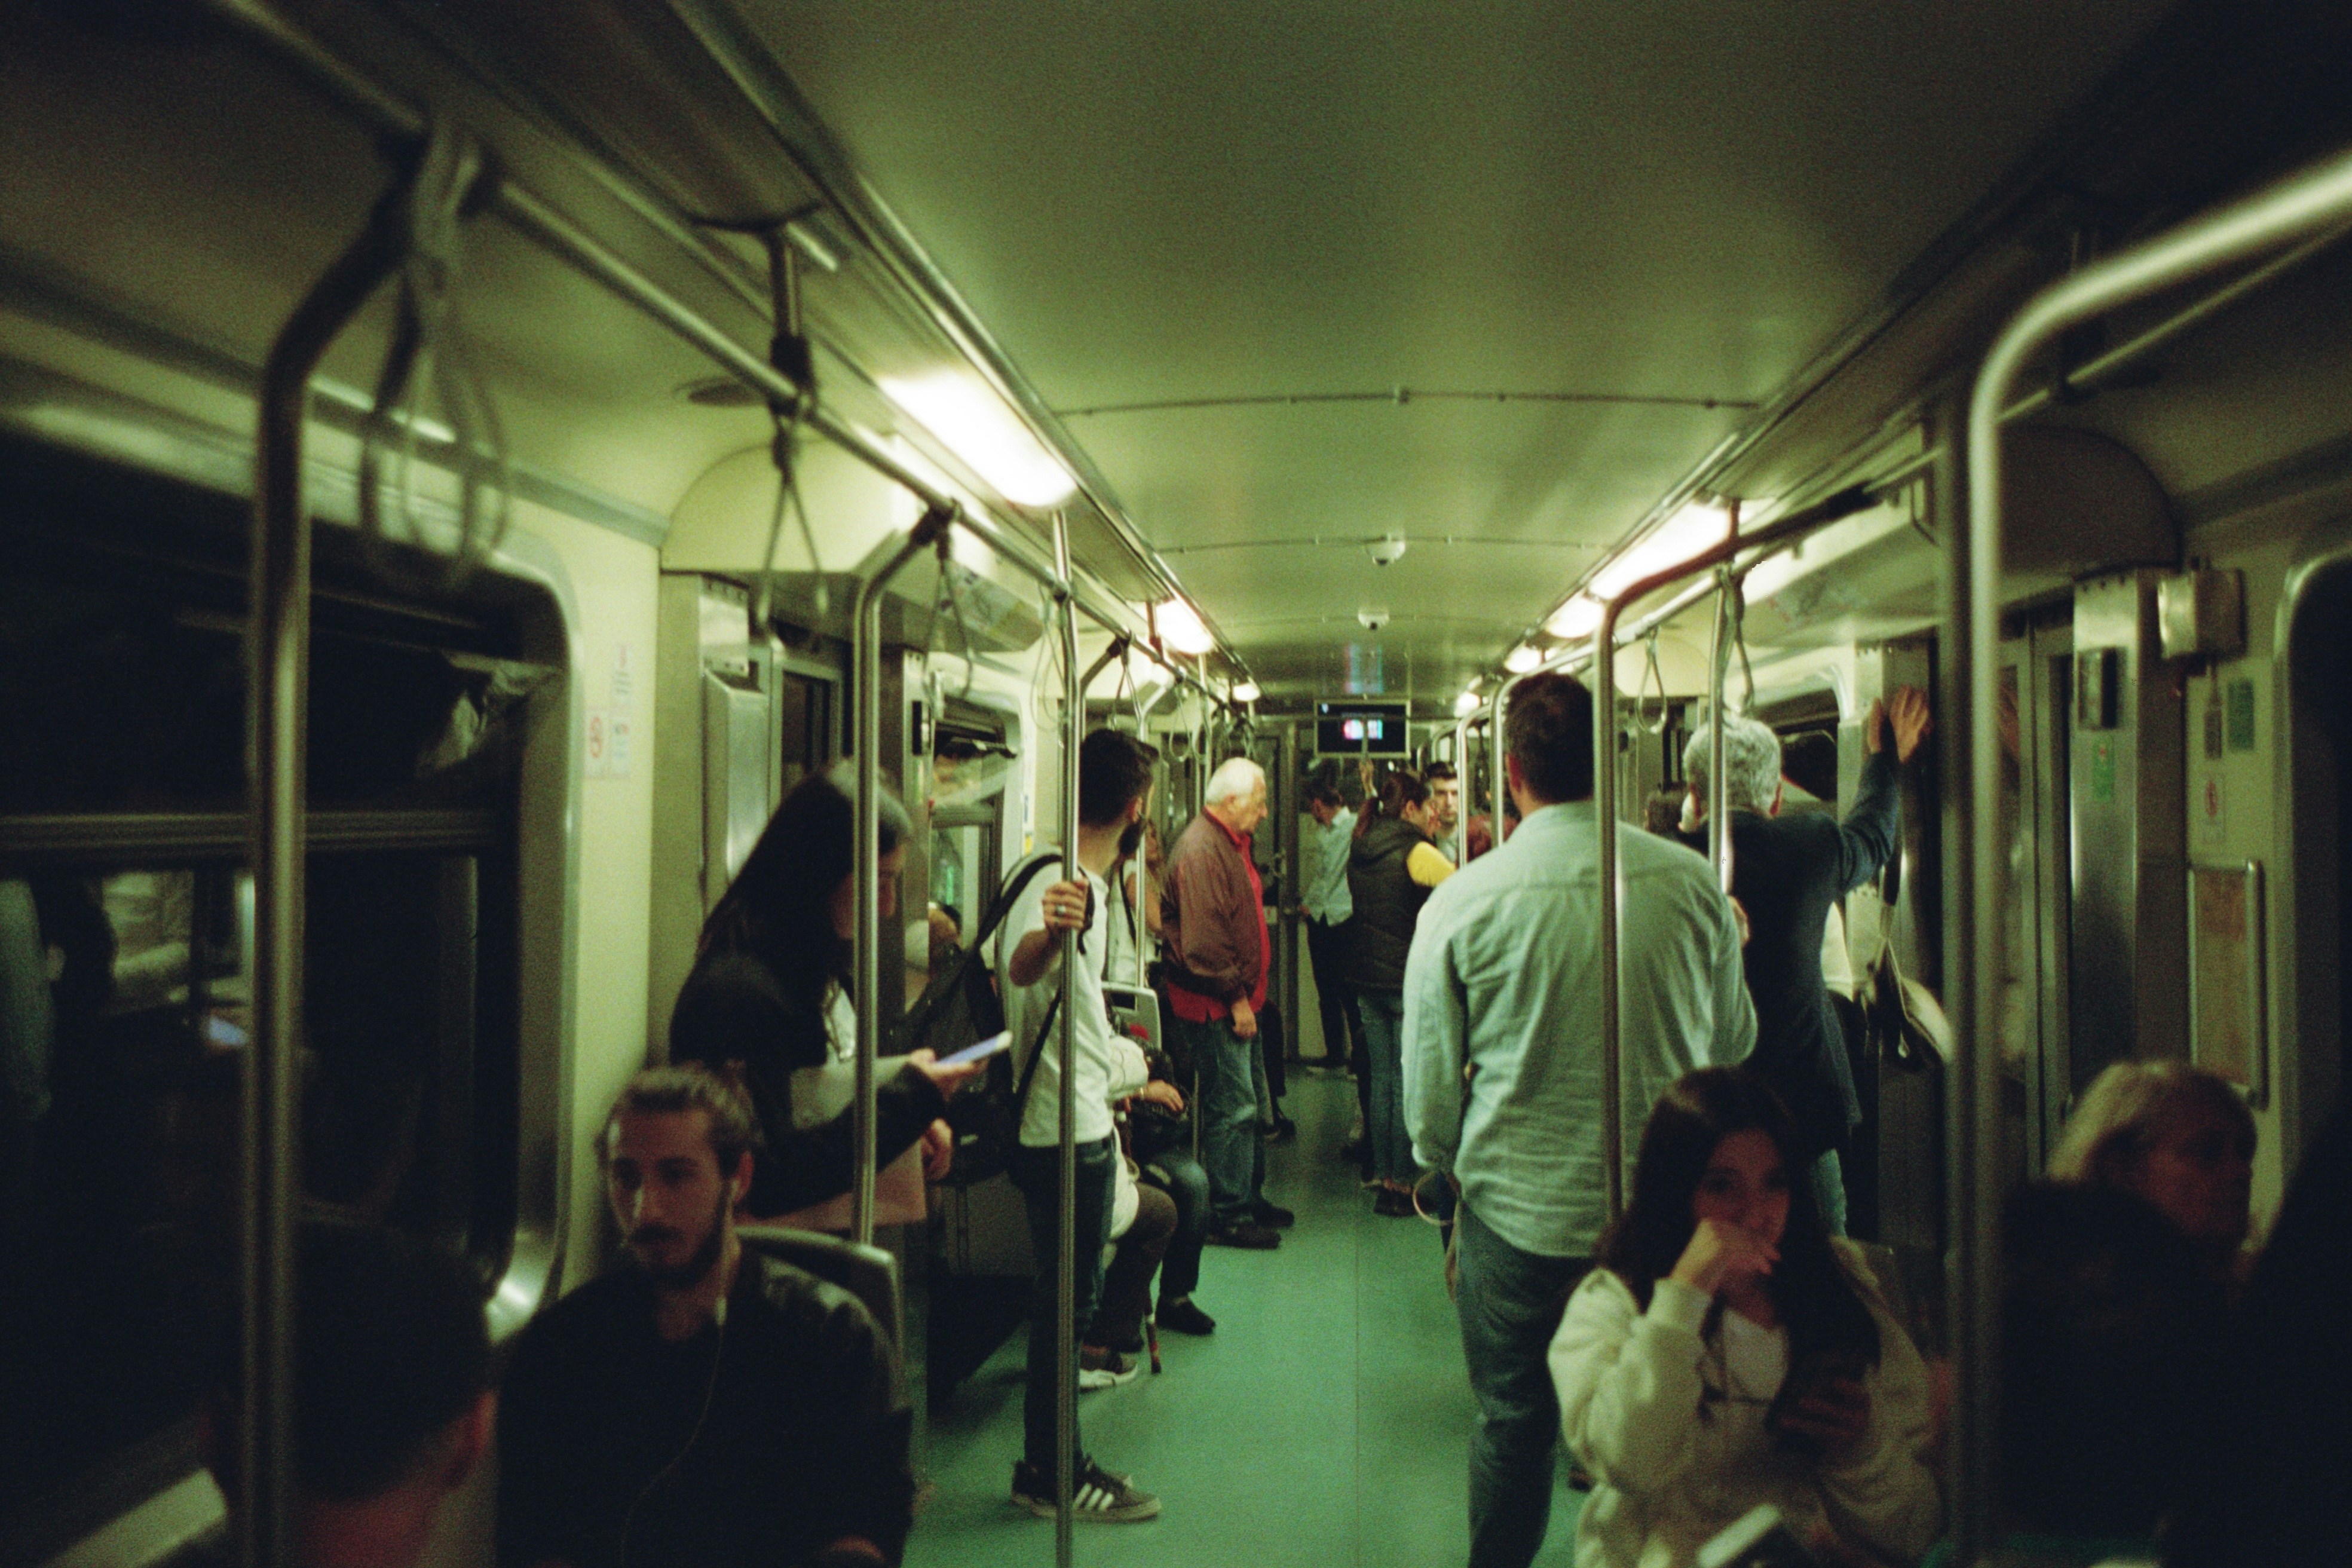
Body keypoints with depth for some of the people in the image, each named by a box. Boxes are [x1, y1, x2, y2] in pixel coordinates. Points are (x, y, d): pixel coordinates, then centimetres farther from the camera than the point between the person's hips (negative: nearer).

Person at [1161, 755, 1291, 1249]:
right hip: (1214, 1004, -11)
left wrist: (1246, 992, 19)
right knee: (1232, 1109, -6)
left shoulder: (1230, 843, 16)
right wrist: (1235, 996, -20)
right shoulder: (1201, 848, -19)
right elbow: (1202, 938, -25)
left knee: (1248, 1103, 18)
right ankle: (1229, 1217, 3)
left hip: (1237, 1000, 11)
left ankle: (1250, 1199, 30)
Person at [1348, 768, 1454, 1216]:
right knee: (1407, 1082, 0)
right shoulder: (1416, 852, -14)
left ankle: (1383, 1177, 18)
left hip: (1368, 978, 7)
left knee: (1382, 1078, 13)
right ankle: (1401, 1183, 4)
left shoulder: (1361, 853, 8)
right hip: (1409, 979, -7)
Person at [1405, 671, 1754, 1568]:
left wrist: (1446, 1161, 16)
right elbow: (1736, 1043, 7)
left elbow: (1430, 1092, -5)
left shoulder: (1460, 904, -13)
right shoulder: (1692, 882, -7)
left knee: (1514, 1425, 15)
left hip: (1518, 1208, -2)